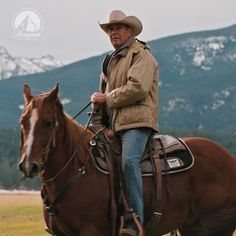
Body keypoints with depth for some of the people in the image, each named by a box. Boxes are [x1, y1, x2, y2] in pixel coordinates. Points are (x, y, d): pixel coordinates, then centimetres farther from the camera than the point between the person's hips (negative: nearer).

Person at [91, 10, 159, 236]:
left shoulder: (141, 55, -3)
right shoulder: (110, 60, 24)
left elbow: (138, 88, -17)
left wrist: (107, 98, -9)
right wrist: (98, 103, 12)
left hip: (136, 121, -9)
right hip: (112, 124, 9)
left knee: (129, 161, -29)